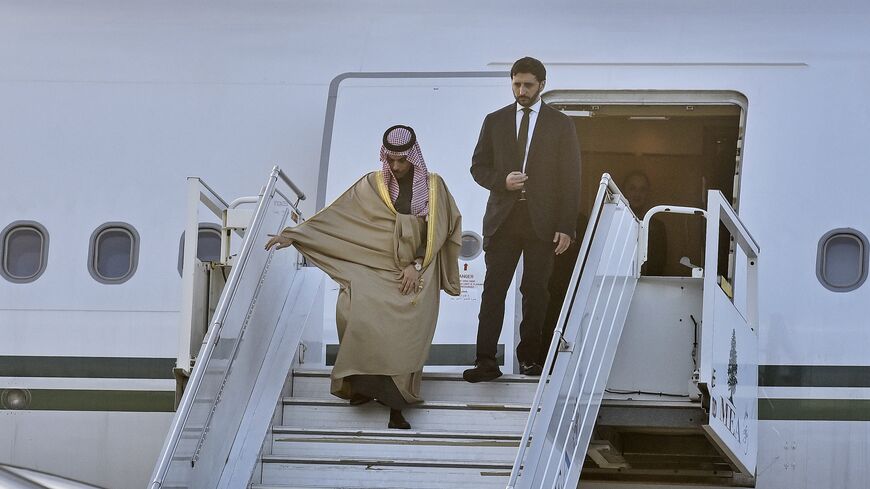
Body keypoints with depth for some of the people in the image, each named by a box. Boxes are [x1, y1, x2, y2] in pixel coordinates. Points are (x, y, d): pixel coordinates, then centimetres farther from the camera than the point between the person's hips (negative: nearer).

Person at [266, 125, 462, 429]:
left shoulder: (433, 187, 6)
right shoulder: (372, 185, 7)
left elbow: (436, 233, 4)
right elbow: (334, 216, 4)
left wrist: (416, 265, -8)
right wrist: (294, 234, -2)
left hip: (416, 273, -1)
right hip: (376, 268, 1)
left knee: (407, 328, -26)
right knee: (354, 310, -28)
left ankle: (396, 403, -20)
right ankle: (364, 382, -12)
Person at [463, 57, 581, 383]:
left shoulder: (561, 125, 5)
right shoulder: (495, 121, 11)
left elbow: (570, 179, 2)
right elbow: (478, 167, 12)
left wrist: (566, 227, -5)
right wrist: (502, 181, -10)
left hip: (542, 221, -1)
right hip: (503, 218, 1)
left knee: (535, 291, 2)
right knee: (493, 288, -6)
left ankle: (529, 357, 12)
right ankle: (486, 361, -10)